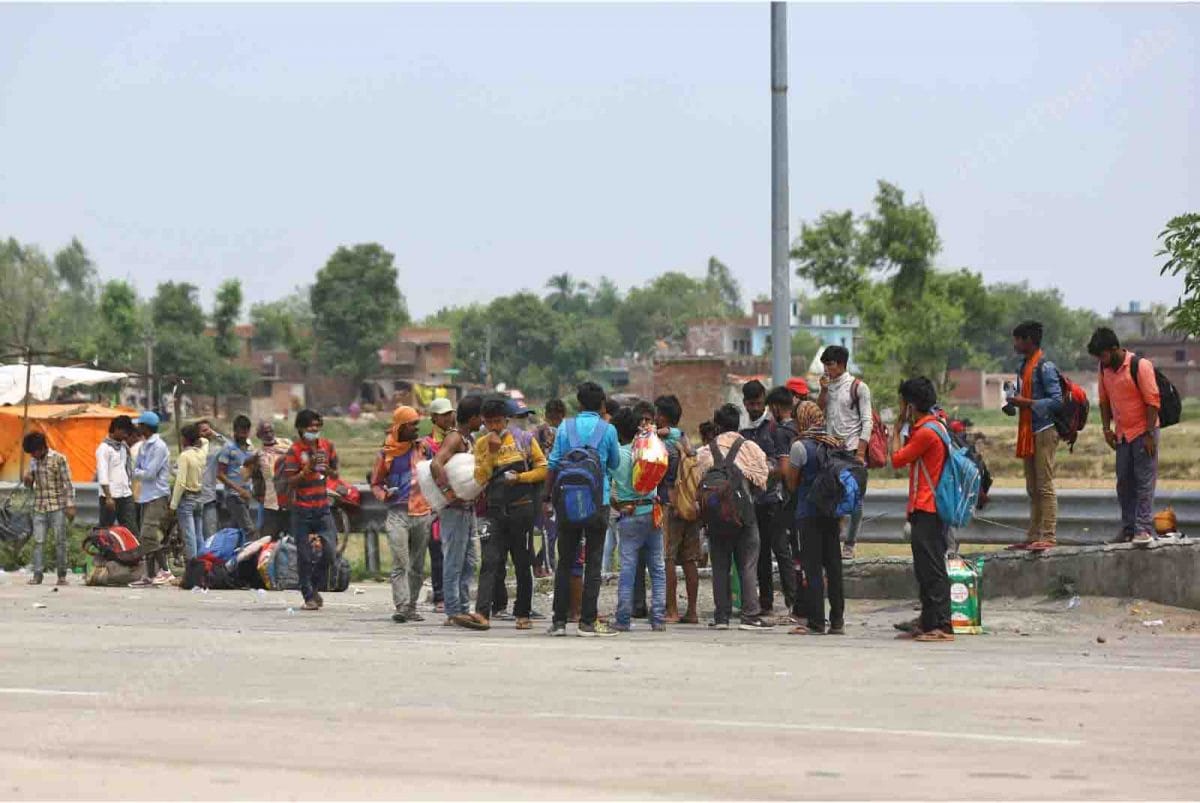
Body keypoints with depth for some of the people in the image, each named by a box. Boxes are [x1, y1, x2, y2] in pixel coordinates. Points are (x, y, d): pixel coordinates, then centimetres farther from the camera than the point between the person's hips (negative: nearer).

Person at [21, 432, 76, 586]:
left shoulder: (59, 459, -6)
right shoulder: (34, 462, 10)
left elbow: (68, 484, -6)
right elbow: (30, 485, 19)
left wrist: (70, 505, -12)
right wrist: (28, 479, -5)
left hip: (57, 507, -4)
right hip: (39, 508, 4)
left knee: (60, 541, -1)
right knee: (37, 541, -3)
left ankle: (62, 575, 5)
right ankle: (37, 574, -2)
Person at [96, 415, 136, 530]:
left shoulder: (124, 446, 15)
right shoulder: (104, 448, -8)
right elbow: (102, 475, -13)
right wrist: (108, 497, -18)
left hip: (125, 496, 7)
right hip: (111, 496, -7)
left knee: (131, 530, -1)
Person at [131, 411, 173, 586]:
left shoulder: (158, 447, -12)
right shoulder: (145, 446, 17)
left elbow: (149, 473, -17)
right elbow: (137, 469, 18)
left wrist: (137, 473, -1)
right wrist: (139, 472, -3)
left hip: (157, 496, -10)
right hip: (146, 496, 10)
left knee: (149, 535, -17)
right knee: (145, 537, 10)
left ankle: (165, 571, -16)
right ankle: (150, 575, 14)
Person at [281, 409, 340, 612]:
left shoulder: (327, 446, 7)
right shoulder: (295, 450, -6)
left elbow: (335, 475, 14)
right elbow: (290, 481, -10)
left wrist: (327, 469, -7)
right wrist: (308, 468, -23)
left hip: (322, 507, 4)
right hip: (302, 509, -4)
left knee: (329, 549, -5)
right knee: (305, 555, -1)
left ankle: (314, 586, 16)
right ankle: (309, 596, 7)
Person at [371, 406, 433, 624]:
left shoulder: (422, 448, 10)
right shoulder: (386, 453, 4)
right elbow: (376, 483, 9)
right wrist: (384, 494, -11)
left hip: (423, 513, 3)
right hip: (398, 513, -3)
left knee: (418, 565, 6)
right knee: (400, 564, -14)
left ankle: (411, 607, 13)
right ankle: (401, 607, -20)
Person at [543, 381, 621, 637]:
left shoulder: (565, 428, 1)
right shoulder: (608, 430, -2)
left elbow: (553, 465, 0)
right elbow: (615, 463, 9)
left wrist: (548, 497, 8)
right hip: (598, 501, -1)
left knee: (565, 562, 7)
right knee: (593, 562, 3)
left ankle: (559, 620, 5)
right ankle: (588, 621, -1)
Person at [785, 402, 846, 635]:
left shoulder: (800, 446, -10)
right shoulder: (835, 444, 7)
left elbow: (792, 483, -3)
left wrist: (786, 468, 13)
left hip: (808, 513, -5)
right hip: (832, 511, 5)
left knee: (812, 567, -3)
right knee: (833, 565, 9)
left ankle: (815, 622, -4)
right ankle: (837, 621, 10)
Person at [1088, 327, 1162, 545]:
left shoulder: (1140, 366, -16)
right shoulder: (1105, 369, 4)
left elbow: (1153, 401, -16)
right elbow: (1104, 401, 15)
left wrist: (1150, 435, -18)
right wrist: (1107, 429, 5)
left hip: (1143, 432, -7)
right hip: (1122, 435, 7)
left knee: (1144, 482, -8)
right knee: (1124, 484, 9)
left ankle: (1144, 530, -11)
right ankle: (1128, 530, 15)